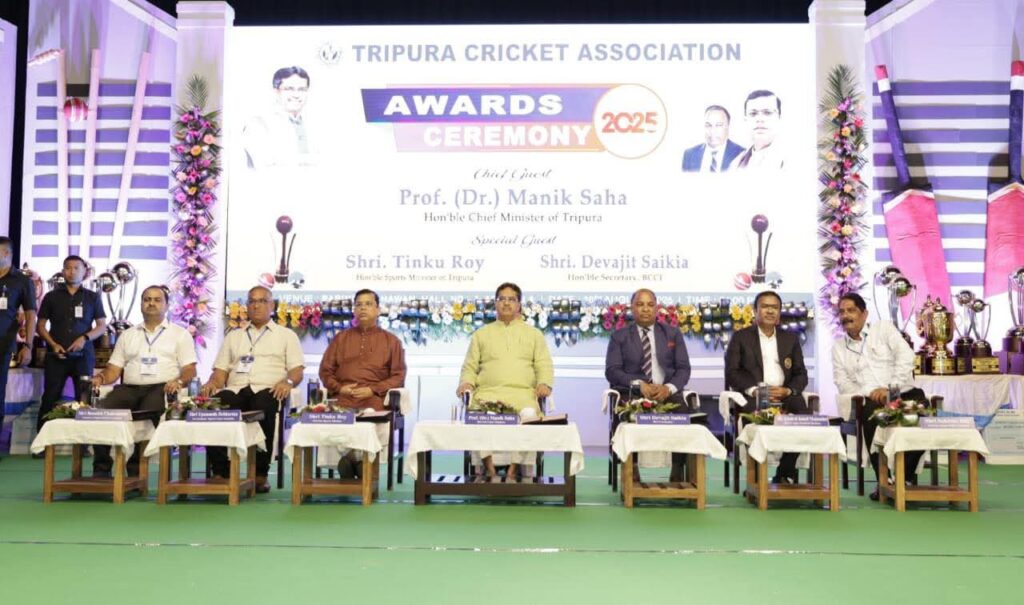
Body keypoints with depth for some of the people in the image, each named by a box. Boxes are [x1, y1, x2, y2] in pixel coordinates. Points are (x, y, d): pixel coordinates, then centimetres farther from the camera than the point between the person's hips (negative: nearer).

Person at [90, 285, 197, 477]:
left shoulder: (180, 334, 14)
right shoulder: (127, 335, 25)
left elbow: (190, 369, 5)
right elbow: (114, 369, 19)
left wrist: (178, 381, -17)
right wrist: (101, 378, -4)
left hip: (162, 389, -3)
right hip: (129, 388, 3)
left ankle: (135, 470, -24)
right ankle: (101, 467, -17)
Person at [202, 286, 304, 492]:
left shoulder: (286, 335, 20)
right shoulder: (233, 336, 29)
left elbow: (297, 370, 9)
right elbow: (221, 370, 21)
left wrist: (288, 382, -14)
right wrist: (212, 382, -2)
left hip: (267, 390, -3)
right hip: (235, 389, 3)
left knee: (264, 408, -39)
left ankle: (261, 474, -28)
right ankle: (220, 472, -24)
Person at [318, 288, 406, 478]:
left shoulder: (391, 340, 16)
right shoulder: (341, 338, 24)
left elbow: (398, 376, 8)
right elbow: (325, 370, 20)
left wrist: (373, 390, -7)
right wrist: (339, 388, -1)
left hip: (374, 399, -2)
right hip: (342, 398, 2)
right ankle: (356, 461, -13)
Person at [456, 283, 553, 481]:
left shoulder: (534, 334, 22)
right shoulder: (481, 334, 24)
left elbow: (545, 366, 14)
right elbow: (470, 367, 19)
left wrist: (545, 383, -7)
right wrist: (466, 382, -2)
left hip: (522, 392, 0)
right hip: (488, 392, 1)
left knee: (529, 414, -34)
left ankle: (514, 469, -28)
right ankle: (490, 468, -29)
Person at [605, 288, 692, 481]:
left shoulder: (673, 333, 17)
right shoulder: (619, 336, 12)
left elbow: (683, 369, 9)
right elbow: (612, 371, 1)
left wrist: (669, 387, -13)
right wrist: (640, 385, -16)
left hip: (667, 392, 2)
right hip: (632, 394, -1)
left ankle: (678, 473, -15)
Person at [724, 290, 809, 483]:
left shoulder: (791, 339, 22)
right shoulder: (740, 337, 12)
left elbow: (801, 374, 15)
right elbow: (732, 373, 2)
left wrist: (788, 391, -7)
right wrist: (754, 390, -14)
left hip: (785, 395, 3)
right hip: (753, 396, -3)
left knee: (804, 413, -29)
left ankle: (785, 474, -13)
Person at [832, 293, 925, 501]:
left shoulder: (883, 328, 11)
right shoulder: (838, 347, 16)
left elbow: (906, 357, -2)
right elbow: (842, 383, 6)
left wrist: (890, 388, -14)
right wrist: (869, 393, -13)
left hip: (903, 393, 0)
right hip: (869, 400, 0)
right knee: (871, 412, -35)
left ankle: (905, 474, -11)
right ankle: (883, 479, -22)